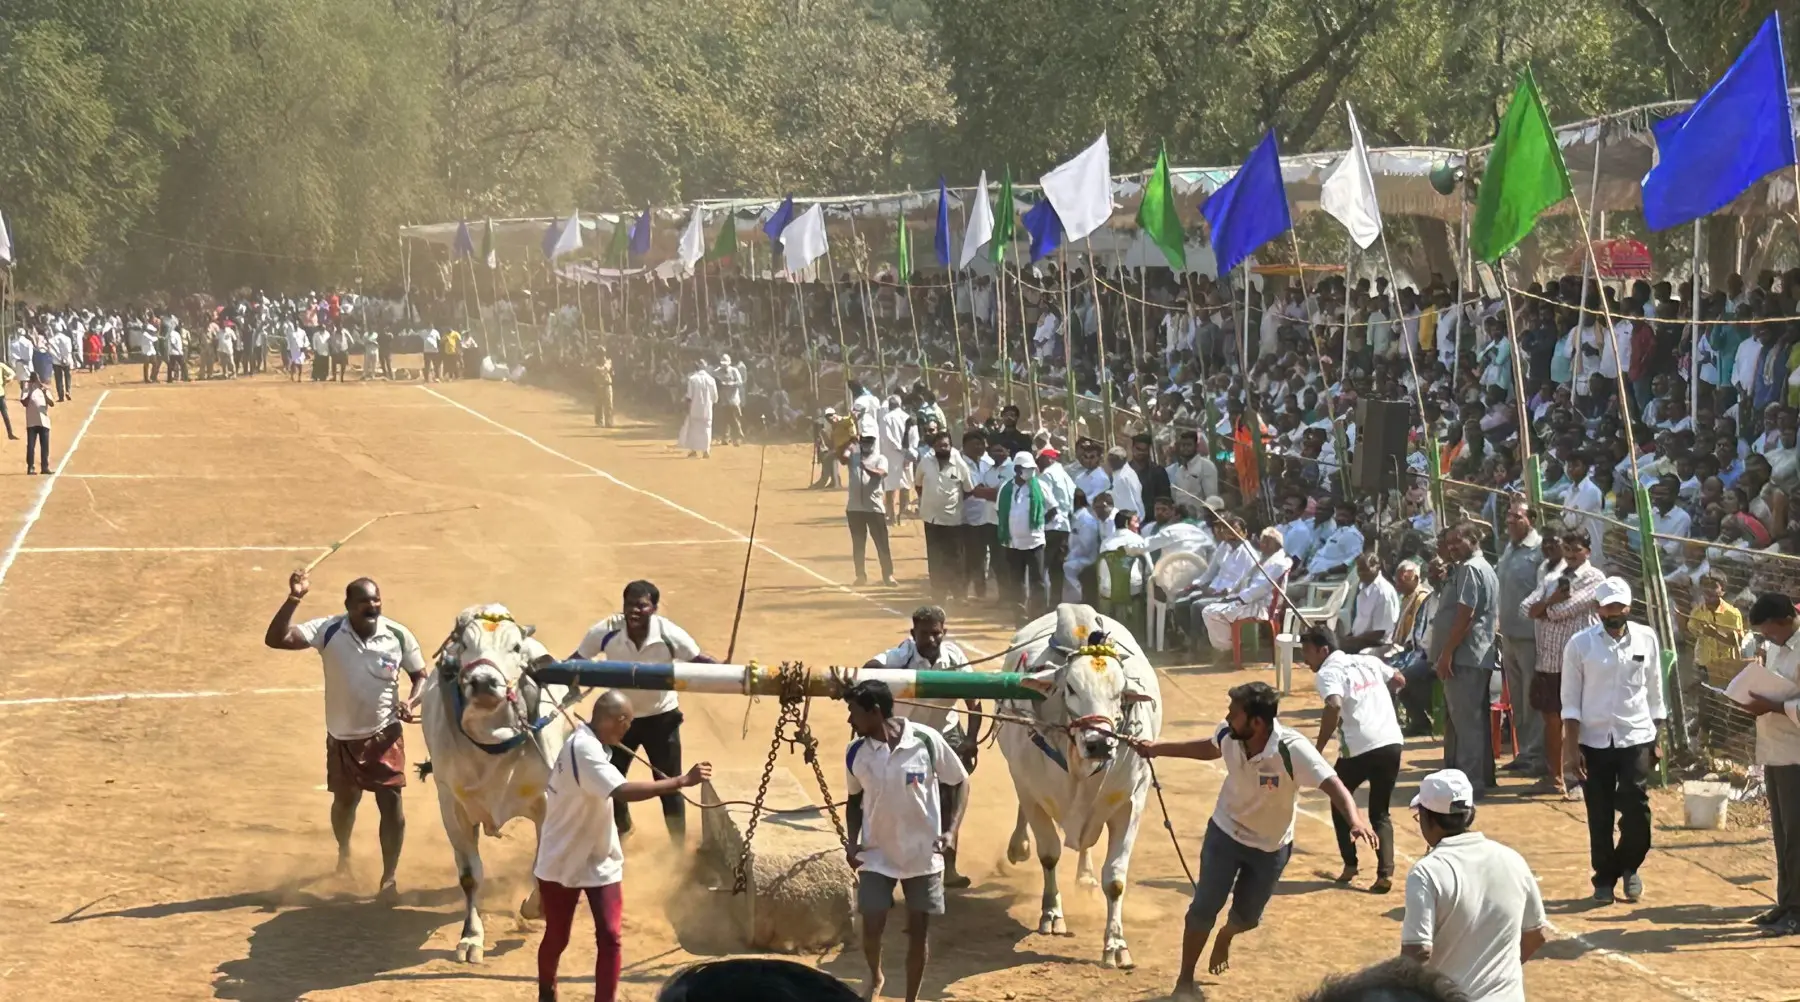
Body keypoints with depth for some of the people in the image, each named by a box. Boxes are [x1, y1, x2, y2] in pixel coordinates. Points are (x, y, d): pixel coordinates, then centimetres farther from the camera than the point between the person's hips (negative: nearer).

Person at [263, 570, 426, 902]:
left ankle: (389, 879, 3)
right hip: (342, 737, 1)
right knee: (344, 801, 20)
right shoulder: (328, 631, -16)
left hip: (384, 735, -1)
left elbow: (421, 675, 3)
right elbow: (276, 639, -25)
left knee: (391, 803, -8)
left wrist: (411, 702, -17)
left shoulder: (398, 636, -11)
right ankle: (344, 853, 51)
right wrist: (294, 599, -36)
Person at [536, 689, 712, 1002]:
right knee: (556, 937, 13)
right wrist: (682, 781, -45)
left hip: (599, 861, 7)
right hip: (562, 861, -7)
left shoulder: (587, 742, 0)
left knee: (609, 937, -6)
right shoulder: (584, 749, -30)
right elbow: (623, 791, -44)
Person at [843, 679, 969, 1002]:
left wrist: (951, 830, -14)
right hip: (876, 855, 2)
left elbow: (958, 784, -4)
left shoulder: (927, 740, -16)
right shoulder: (856, 753, -7)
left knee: (918, 932, 5)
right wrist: (852, 842, -4)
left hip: (923, 854, -2)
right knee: (872, 927, 0)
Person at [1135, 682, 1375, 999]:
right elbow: (1209, 749, 4)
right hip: (1226, 832, 1)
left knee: (1247, 917, 16)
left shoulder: (1292, 749, -36)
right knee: (1204, 907, -7)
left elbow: (1332, 784, -44)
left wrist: (1355, 820, -62)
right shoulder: (1229, 735, -22)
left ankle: (1225, 937, 55)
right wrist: (1158, 748, 0)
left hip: (1270, 846, -1)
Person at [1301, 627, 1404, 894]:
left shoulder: (1328, 673, -5)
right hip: (1392, 744, 5)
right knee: (1380, 813, 18)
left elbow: (1334, 706, -24)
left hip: (1360, 749, -5)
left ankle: (1350, 865, 22)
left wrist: (1318, 749, -20)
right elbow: (1398, 679, 32)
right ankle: (1385, 873, -1)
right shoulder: (1368, 661, 16)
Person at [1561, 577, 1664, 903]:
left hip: (1636, 738, 1)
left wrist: (1658, 740, 10)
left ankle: (1629, 866, 16)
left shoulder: (1647, 639, 3)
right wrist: (1571, 748, -8)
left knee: (1636, 808, -9)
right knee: (1599, 817, 3)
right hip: (1594, 741, -1)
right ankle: (1604, 879, 19)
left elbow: (1654, 693, 10)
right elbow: (1570, 700, -2)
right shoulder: (1580, 644, -3)